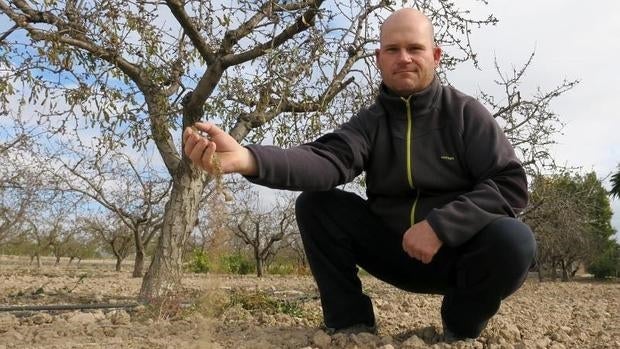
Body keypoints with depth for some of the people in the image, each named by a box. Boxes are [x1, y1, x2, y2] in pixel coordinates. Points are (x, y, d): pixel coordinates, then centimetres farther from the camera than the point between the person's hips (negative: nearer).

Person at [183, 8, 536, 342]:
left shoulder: (466, 112, -8)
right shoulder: (369, 122, -4)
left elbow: (511, 185, -14)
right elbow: (328, 160, -25)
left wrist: (440, 225, -29)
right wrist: (246, 158, -44)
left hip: (460, 251, -2)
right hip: (396, 250, 2)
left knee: (514, 240, -32)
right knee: (315, 203, -13)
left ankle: (462, 328, -4)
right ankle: (353, 324, -7)